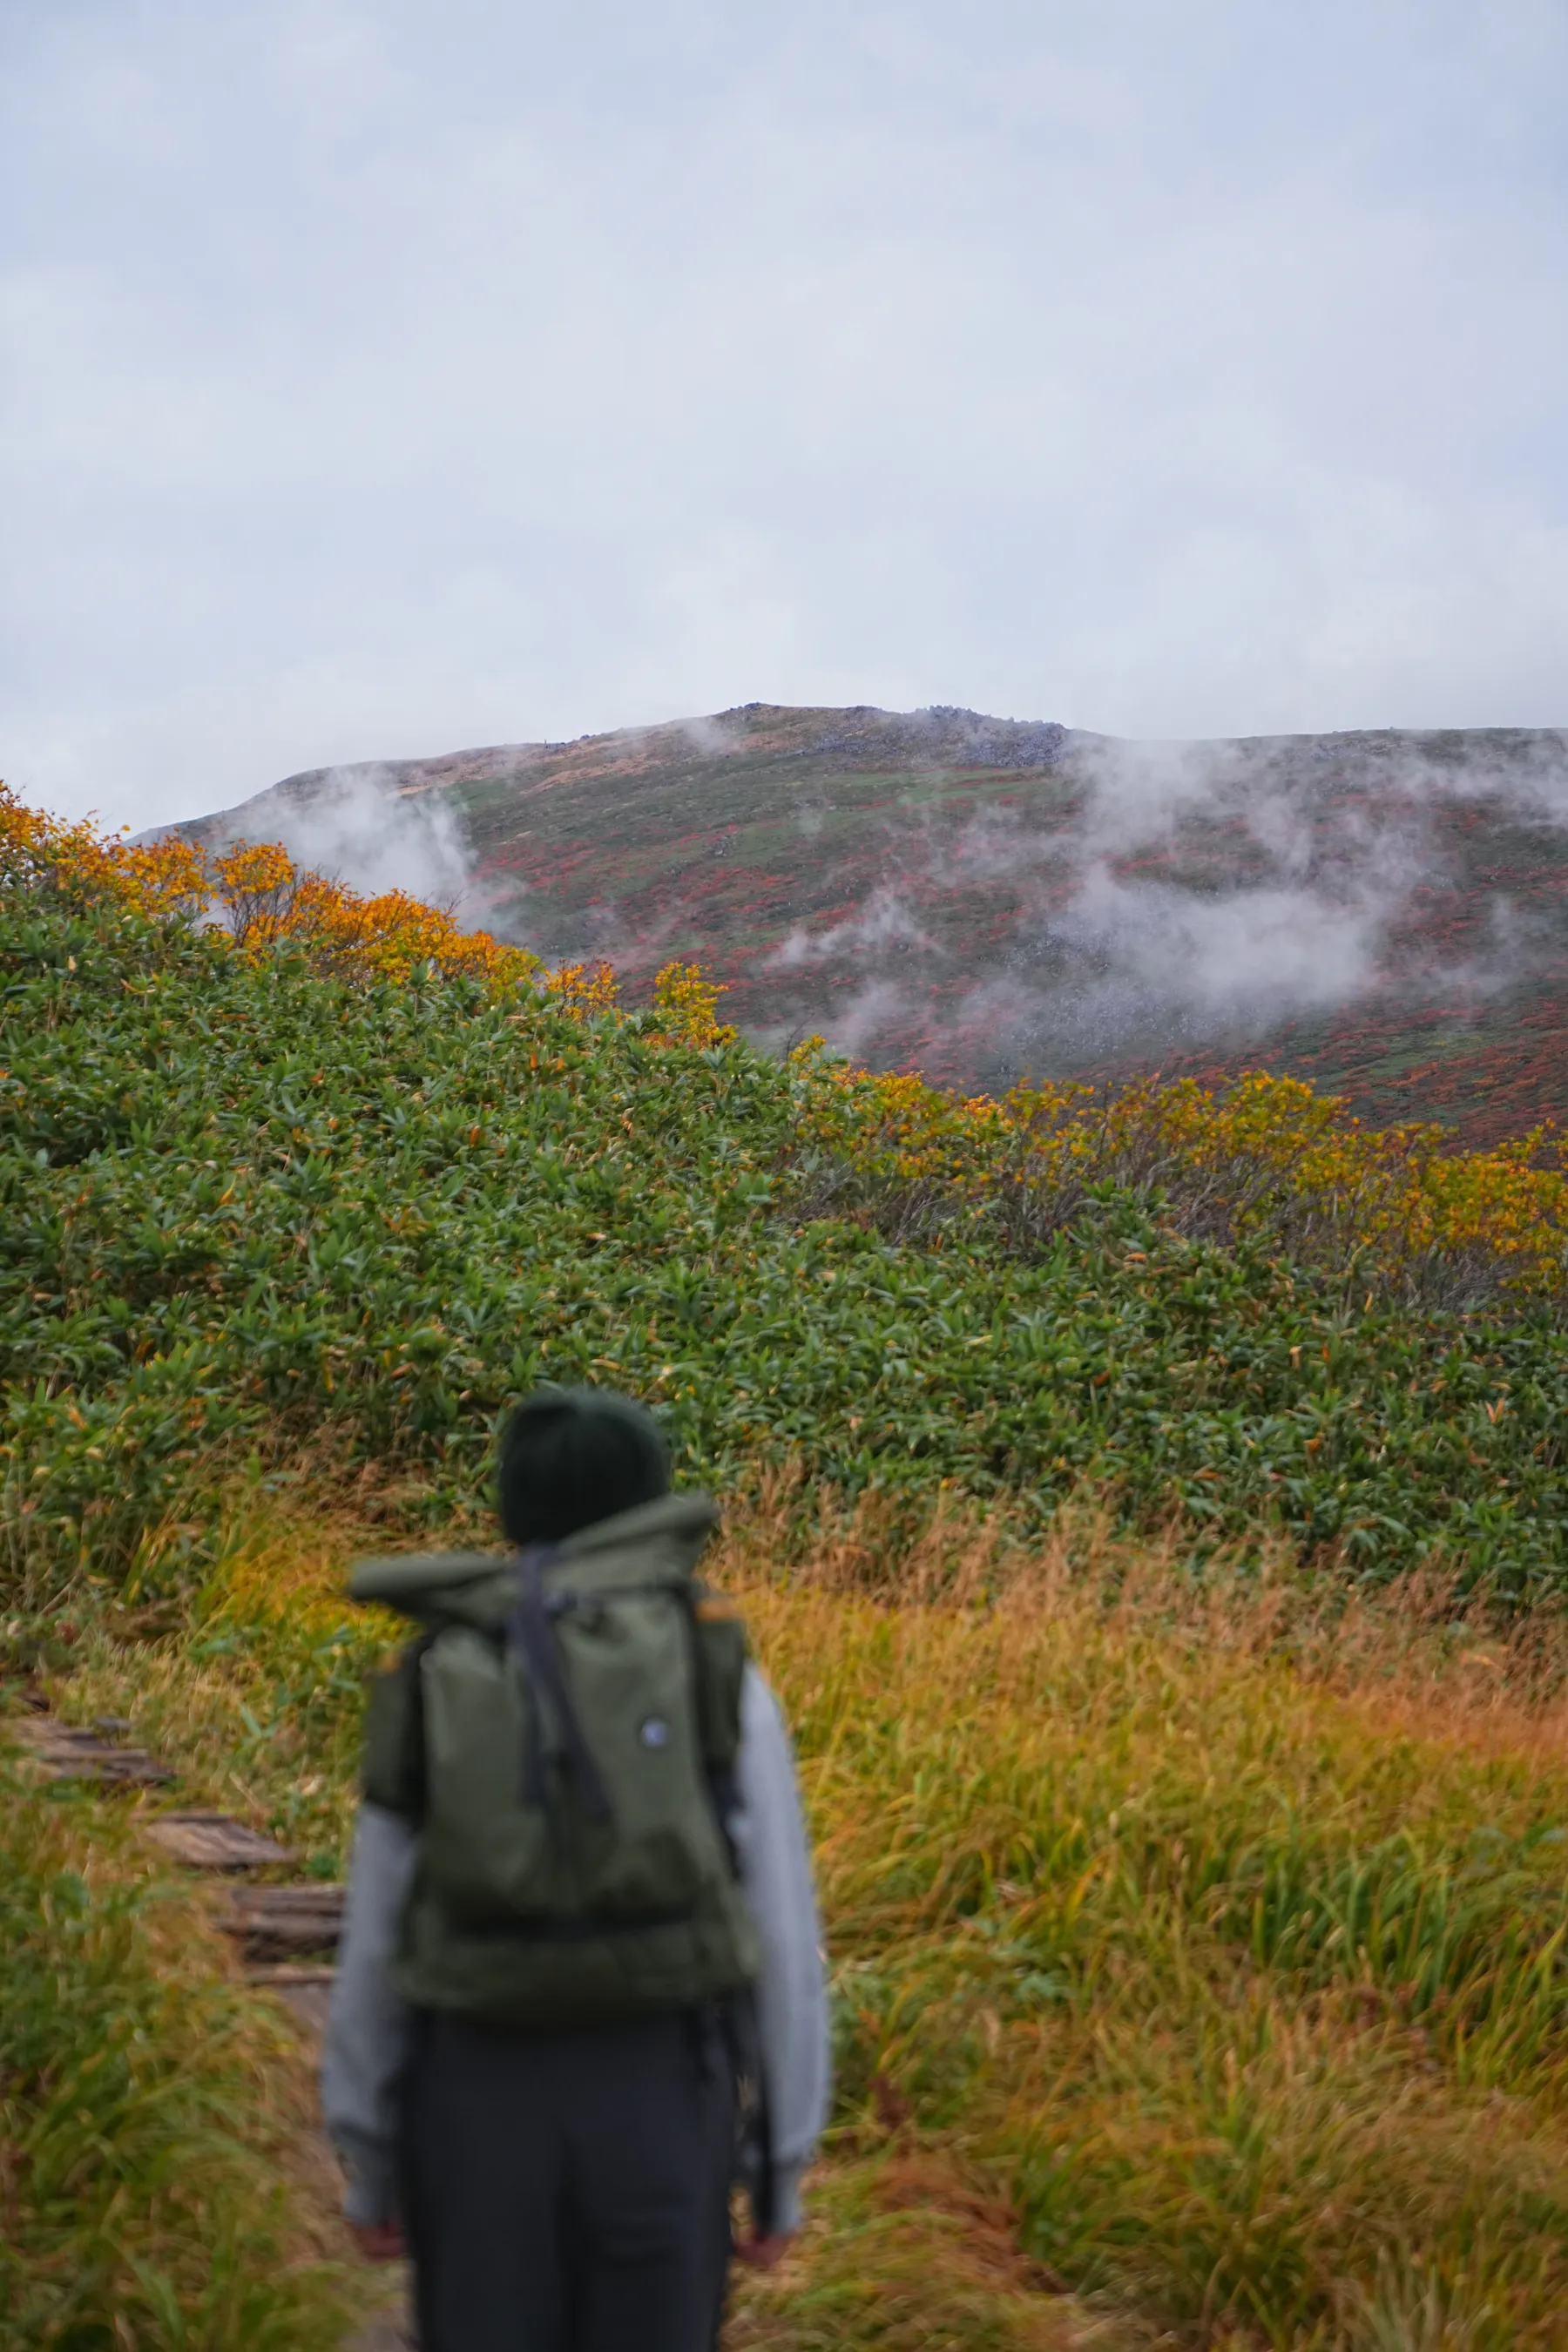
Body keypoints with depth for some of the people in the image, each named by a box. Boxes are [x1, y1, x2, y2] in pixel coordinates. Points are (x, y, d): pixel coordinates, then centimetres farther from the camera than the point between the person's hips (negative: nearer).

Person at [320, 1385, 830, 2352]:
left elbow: (373, 1942, 5)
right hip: (655, 2103, -1)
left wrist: (369, 2160, 16)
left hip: (482, 2099, 1)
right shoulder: (723, 1679, -2)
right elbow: (783, 1942, -2)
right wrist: (785, 2167, 6)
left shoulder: (435, 1683, 3)